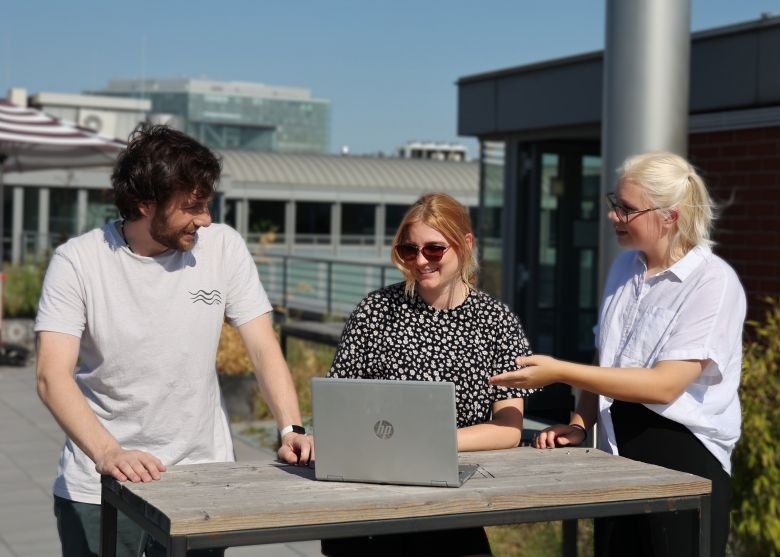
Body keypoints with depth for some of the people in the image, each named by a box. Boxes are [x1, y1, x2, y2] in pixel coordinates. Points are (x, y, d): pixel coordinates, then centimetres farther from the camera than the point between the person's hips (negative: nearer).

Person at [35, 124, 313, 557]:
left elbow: (264, 349, -2)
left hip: (201, 477, 2)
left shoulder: (224, 247, -3)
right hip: (98, 487, -1)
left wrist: (291, 430, -18)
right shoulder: (78, 261, -10)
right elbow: (53, 376, -18)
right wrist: (107, 453, -33)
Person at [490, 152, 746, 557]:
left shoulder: (713, 282, -14)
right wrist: (580, 423, 0)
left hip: (682, 459, -6)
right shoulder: (624, 268, 8)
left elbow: (665, 385, -21)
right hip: (617, 449, 6)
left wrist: (559, 372, -22)